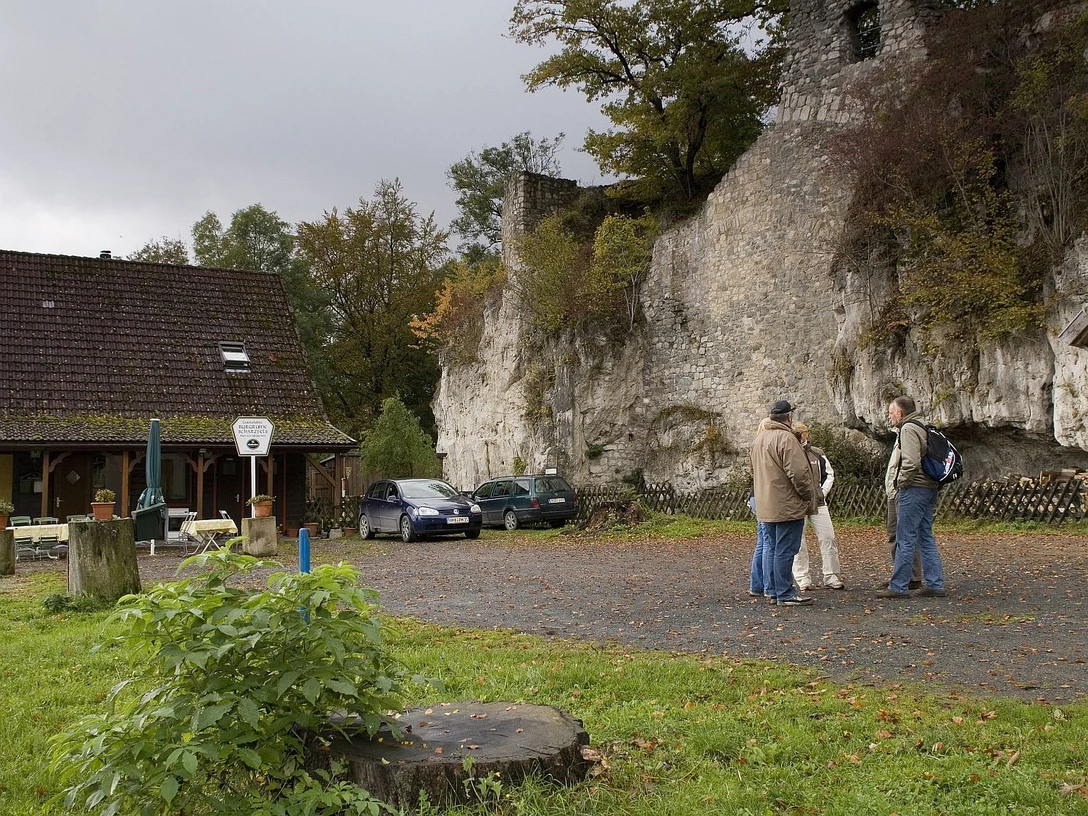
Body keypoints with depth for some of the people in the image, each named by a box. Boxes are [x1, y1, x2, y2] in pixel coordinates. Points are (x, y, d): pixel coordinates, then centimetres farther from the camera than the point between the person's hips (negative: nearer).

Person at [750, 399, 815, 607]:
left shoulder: (757, 439, 13)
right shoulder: (785, 438, -17)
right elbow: (798, 472, -21)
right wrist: (808, 496, -9)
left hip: (765, 505, 9)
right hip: (787, 506, -9)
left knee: (770, 547, 14)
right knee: (785, 550, -4)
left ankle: (772, 589, 20)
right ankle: (785, 594, 0)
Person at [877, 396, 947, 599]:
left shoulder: (908, 429, -11)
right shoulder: (922, 428, 20)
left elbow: (911, 462, -22)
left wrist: (901, 483, -11)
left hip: (913, 490, -10)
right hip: (928, 489, 10)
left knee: (905, 540, -6)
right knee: (926, 538, 12)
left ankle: (898, 587, -3)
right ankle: (935, 585, 13)